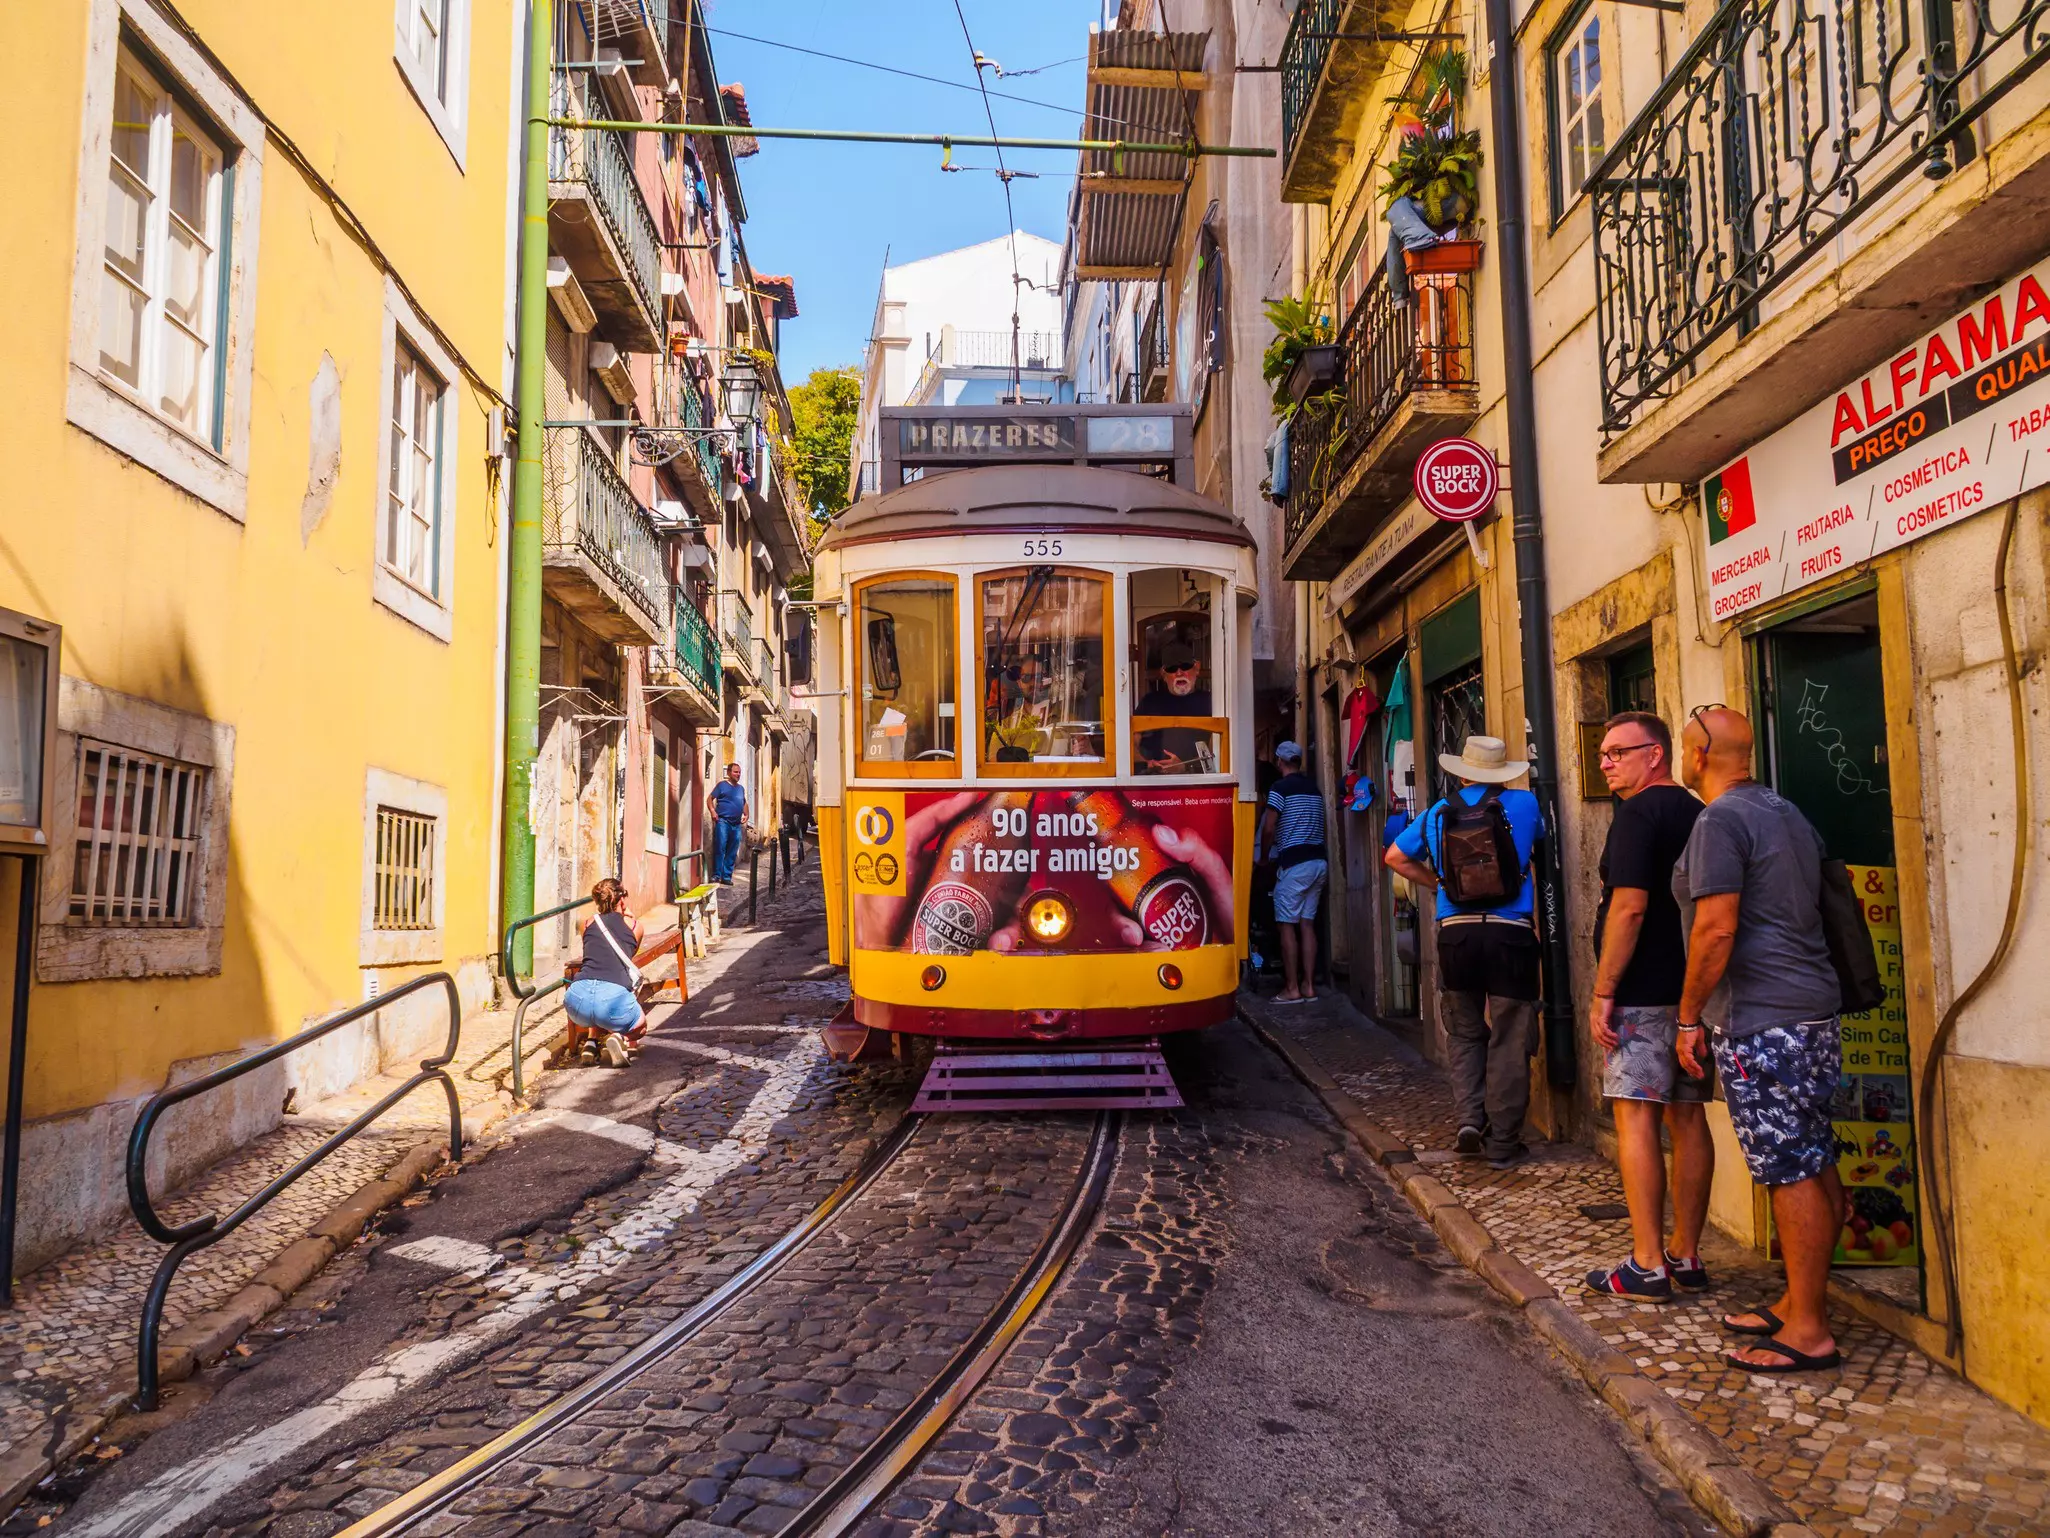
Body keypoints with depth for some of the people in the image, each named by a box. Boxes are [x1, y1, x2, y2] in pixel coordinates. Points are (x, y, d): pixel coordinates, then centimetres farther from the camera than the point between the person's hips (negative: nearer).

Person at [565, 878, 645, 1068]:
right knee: (641, 1025, 31)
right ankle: (619, 1037, -4)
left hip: (577, 998, 4)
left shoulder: (589, 925, 20)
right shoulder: (634, 925, 15)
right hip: (614, 997, -4)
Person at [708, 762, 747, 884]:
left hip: (736, 824, 6)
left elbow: (744, 803, 28)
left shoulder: (741, 788, 19)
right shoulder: (722, 785, 1)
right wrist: (713, 811, -16)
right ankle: (716, 875, -7)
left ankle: (727, 877, 11)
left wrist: (746, 815, 11)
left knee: (732, 853, 6)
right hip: (723, 821, -6)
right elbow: (710, 798, -1)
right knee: (720, 849, -11)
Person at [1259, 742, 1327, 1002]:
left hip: (1294, 863, -7)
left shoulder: (1280, 788, -7)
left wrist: (1265, 855, 8)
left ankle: (1292, 988, -1)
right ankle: (1308, 986, 9)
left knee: (1287, 925, -1)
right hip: (1318, 861, 7)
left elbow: (1268, 829, -10)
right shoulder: (1313, 786, 13)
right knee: (1307, 924, 9)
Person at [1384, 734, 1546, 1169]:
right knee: (1509, 1042, 5)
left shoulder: (1437, 813, 7)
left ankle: (1469, 1118, 5)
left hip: (1456, 933, 2)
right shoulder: (1524, 804, 2)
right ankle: (1502, 1143, 10)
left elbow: (1395, 857, 15)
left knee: (1465, 1034, 18)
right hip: (1511, 934, -2)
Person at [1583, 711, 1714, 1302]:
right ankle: (1686, 1256, 18)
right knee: (1687, 1118, 11)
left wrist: (1603, 992, -16)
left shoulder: (1639, 813, -12)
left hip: (1645, 995, -9)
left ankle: (1648, 1265, -3)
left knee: (1636, 1120, -5)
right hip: (1695, 990, 9)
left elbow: (1629, 906, -20)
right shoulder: (1697, 814, 16)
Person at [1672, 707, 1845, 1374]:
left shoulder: (1719, 820, -13)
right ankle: (1800, 1301, 25)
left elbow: (1716, 929, -19)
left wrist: (1688, 1017, -10)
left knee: (1792, 1174, -4)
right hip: (1815, 1013, 10)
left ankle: (1808, 1332, 3)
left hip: (1764, 1021, -10)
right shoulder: (1786, 811, 17)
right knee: (1816, 1167, 14)